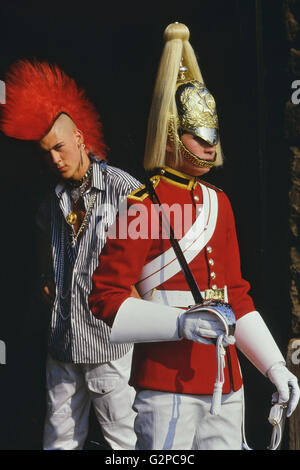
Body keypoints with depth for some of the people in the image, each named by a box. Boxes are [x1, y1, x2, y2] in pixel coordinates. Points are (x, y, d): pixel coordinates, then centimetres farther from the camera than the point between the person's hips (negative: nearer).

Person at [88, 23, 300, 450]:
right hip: (168, 383, -6)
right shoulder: (141, 207, -9)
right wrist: (180, 322, -25)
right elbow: (106, 299, -12)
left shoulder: (218, 202, 12)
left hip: (226, 382, 7)